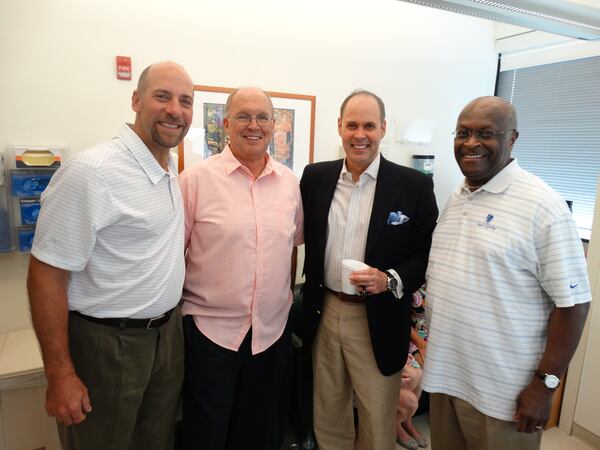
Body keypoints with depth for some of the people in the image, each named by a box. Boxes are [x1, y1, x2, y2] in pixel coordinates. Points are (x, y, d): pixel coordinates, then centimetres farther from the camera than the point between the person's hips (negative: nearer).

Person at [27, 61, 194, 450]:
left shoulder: (172, 169, 3)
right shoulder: (92, 172, -21)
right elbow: (46, 274, -18)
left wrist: (169, 316, 12)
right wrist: (60, 374, -16)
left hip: (168, 333, 7)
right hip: (105, 344, -7)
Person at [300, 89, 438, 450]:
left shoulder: (415, 185, -8)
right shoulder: (315, 177, 1)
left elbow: (428, 254, -5)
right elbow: (305, 240, 8)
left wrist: (390, 280, -21)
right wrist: (311, 298, 2)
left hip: (378, 321, -2)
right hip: (323, 312, 3)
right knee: (327, 414, 22)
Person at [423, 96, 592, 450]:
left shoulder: (541, 204, -15)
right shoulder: (456, 199, 6)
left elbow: (572, 302, -15)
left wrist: (545, 383, -15)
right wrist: (423, 329, 13)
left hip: (502, 391, -6)